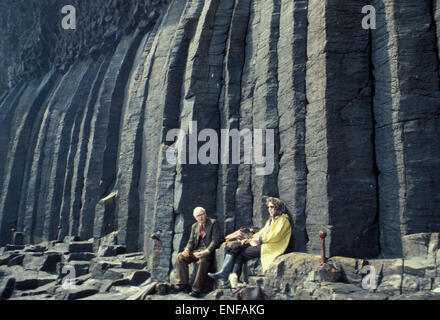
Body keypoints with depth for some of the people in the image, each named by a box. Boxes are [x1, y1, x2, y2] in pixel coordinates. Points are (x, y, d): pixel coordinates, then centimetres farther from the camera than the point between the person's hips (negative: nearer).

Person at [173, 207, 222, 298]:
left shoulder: (213, 223, 1)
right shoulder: (194, 226, 19)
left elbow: (215, 240, -8)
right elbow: (191, 241, 18)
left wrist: (206, 251, -22)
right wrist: (187, 250, -5)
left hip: (208, 250, -6)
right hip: (196, 250, 6)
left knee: (202, 261, -37)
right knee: (181, 257, -16)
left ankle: (196, 290, -31)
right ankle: (183, 283, -13)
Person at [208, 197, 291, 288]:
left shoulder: (283, 220, -1)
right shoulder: (270, 220, 25)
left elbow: (275, 236, -13)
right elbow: (262, 232, 21)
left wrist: (258, 240, -12)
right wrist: (250, 239, 4)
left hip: (271, 247, -8)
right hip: (262, 244, 8)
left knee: (242, 252, -17)